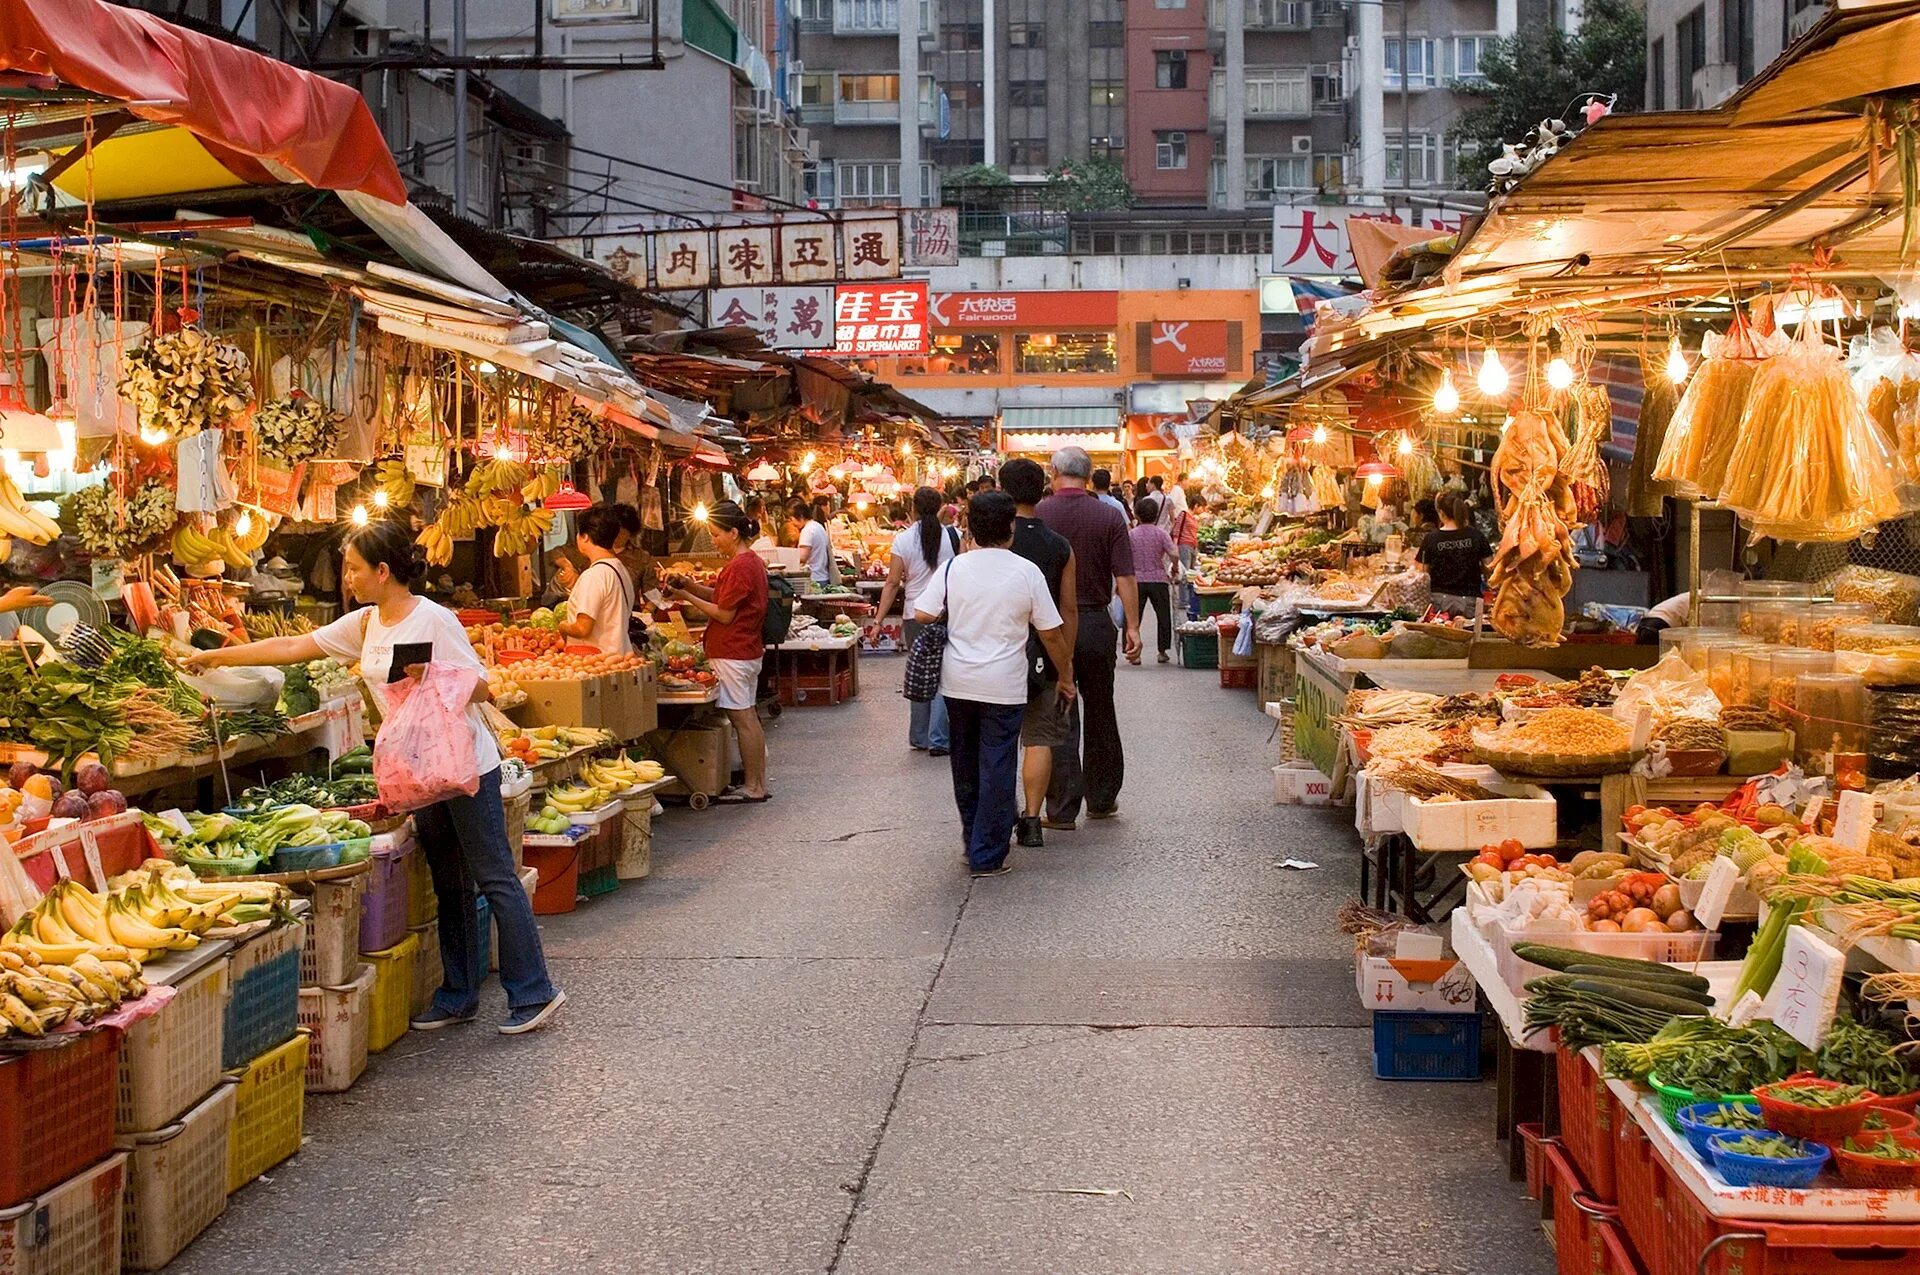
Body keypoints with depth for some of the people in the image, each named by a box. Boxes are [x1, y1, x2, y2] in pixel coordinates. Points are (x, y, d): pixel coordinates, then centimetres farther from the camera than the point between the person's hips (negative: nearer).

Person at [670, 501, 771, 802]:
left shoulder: (739, 567, -19)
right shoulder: (753, 562, 12)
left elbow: (724, 614, -17)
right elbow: (724, 596, 15)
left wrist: (688, 598, -10)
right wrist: (689, 586, 5)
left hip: (732, 654, -10)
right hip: (749, 650, 10)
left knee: (742, 718, -5)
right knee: (749, 717, 13)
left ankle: (753, 787, 0)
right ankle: (758, 783, 19)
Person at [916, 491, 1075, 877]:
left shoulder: (953, 568, -3)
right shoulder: (1026, 572, -8)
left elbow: (922, 614, -5)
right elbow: (1051, 633, -5)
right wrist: (1066, 677, 8)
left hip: (957, 682, 3)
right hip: (1004, 686, -3)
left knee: (965, 764, 19)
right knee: (997, 769, 3)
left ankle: (973, 842, 32)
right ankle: (987, 857, 5)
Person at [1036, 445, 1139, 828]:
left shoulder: (1037, 514, -6)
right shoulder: (1110, 517, -3)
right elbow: (1125, 577, -7)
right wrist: (1132, 627, -2)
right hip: (1096, 623, 1)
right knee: (1100, 713, 15)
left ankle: (1062, 808, 0)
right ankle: (1102, 799, 25)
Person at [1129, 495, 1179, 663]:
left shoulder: (1131, 534, -1)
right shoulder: (1160, 533, -4)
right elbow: (1174, 554, -14)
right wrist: (1175, 568, 6)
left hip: (1136, 580, 0)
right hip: (1158, 580, 0)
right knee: (1163, 616, 12)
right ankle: (1162, 651, 14)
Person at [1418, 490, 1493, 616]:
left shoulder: (1431, 538, -5)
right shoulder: (1476, 535, -2)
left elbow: (1424, 571, 1)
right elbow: (1488, 566, 3)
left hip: (1441, 600, 0)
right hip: (1469, 599, 0)